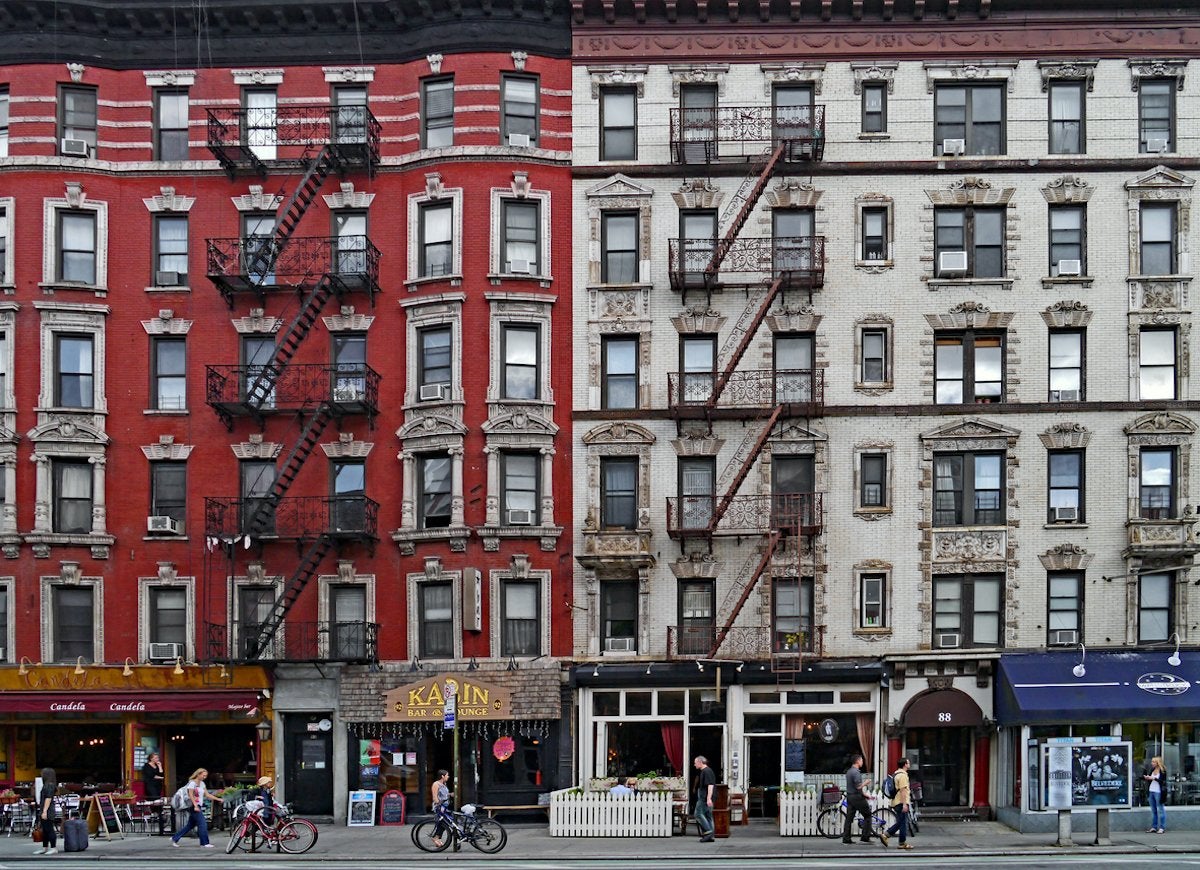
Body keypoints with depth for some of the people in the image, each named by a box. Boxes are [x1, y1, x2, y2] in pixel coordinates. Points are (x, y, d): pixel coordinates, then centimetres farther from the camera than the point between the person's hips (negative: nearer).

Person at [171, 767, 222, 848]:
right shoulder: (192, 783, -9)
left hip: (199, 806, 9)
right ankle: (204, 843, -7)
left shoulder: (202, 783, 16)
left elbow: (207, 795, 16)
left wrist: (218, 799, 8)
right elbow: (191, 795, -17)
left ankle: (175, 838, 19)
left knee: (190, 825, 12)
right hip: (194, 806, -9)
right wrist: (195, 806, -26)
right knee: (202, 824, -11)